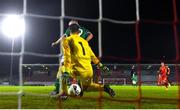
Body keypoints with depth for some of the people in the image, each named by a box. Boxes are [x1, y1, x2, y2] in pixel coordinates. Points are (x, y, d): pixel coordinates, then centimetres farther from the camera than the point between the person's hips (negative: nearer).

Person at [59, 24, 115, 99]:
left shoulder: (67, 40, 4)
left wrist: (66, 71, -16)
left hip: (79, 71, -5)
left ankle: (64, 93, 13)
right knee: (85, 87, 31)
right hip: (89, 71, 5)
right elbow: (92, 55, 22)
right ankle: (104, 87, 8)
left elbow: (67, 56, -9)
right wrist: (100, 65, 30)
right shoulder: (84, 41, 19)